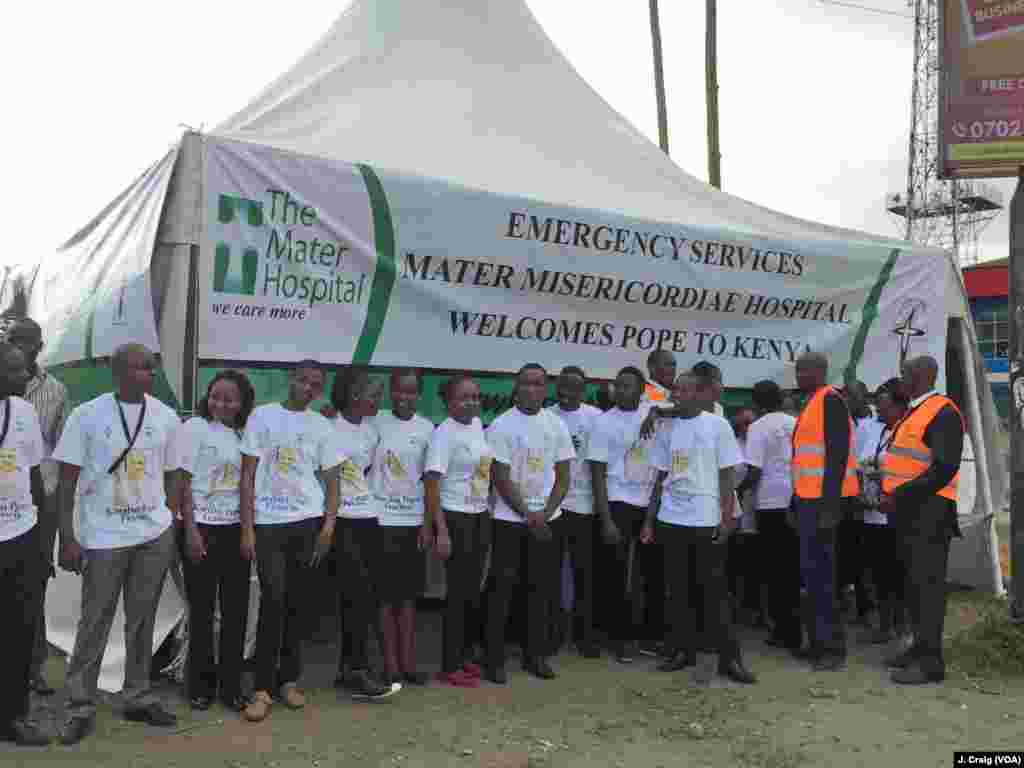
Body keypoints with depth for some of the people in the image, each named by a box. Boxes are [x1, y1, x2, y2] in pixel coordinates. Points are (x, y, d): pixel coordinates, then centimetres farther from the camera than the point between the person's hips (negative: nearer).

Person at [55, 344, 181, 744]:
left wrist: (169, 528, 9)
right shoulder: (87, 415, -7)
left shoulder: (166, 417, 2)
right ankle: (81, 707, 18)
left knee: (142, 621, 11)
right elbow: (67, 480, -5)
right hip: (102, 538, -3)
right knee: (94, 624, 4)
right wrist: (67, 538, -9)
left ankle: (138, 698, 24)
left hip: (154, 536, 3)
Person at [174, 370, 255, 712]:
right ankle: (201, 685, 18)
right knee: (202, 609, 5)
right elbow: (183, 483, -7)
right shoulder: (194, 428, -5)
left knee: (236, 609, 6)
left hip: (235, 530, 4)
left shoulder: (244, 435, 8)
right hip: (202, 528, -4)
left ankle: (231, 686, 17)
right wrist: (191, 531, -13)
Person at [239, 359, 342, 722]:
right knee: (273, 602, -6)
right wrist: (247, 528, -6)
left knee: (300, 602, 6)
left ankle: (289, 679, 19)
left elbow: (331, 481, 10)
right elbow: (247, 476, 0)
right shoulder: (262, 415, 1)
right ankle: (263, 688, 2)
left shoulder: (322, 426, 7)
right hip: (269, 523, -2)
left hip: (309, 522, 2)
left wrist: (329, 523, -4)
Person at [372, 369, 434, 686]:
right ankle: (391, 664, 13)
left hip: (413, 521, 3)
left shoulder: (427, 429, 2)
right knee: (386, 595, 4)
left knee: (409, 594, 10)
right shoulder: (375, 422, -5)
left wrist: (428, 524, 1)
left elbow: (430, 480, 4)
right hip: (381, 520, -2)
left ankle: (408, 662, 18)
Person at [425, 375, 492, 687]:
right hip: (455, 518, -7)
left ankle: (464, 655, 29)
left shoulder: (477, 425, 7)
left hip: (479, 517, 7)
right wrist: (441, 532, -22)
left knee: (474, 590, 14)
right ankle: (450, 667, 12)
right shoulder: (444, 434, -16)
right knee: (459, 592, -1)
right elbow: (431, 484, -19)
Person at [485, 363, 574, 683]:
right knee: (502, 589, 0)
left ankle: (536, 654, 22)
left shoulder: (556, 425, 4)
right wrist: (528, 516, -13)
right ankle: (494, 659, 9)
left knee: (542, 589, 9)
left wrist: (544, 514, -8)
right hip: (510, 519, -4)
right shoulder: (501, 426, -9)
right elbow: (501, 479, -11)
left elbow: (563, 476, 4)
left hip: (547, 519, 4)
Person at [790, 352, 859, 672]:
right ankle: (818, 642, 22)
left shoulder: (830, 400, -11)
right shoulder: (811, 403, 18)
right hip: (808, 497, 10)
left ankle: (833, 648, 1)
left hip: (822, 499, -10)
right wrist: (796, 501, 21)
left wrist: (830, 504, -23)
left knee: (818, 572, -7)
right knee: (813, 571, 13)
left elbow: (837, 453, -18)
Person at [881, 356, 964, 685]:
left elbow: (944, 469, -21)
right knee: (915, 582, 15)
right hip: (909, 511, 10)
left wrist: (901, 494, -20)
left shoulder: (943, 413, -13)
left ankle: (931, 662, -1)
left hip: (929, 511, -10)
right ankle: (920, 647, 26)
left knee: (928, 583, -6)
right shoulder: (914, 412, 17)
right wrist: (890, 493, 8)